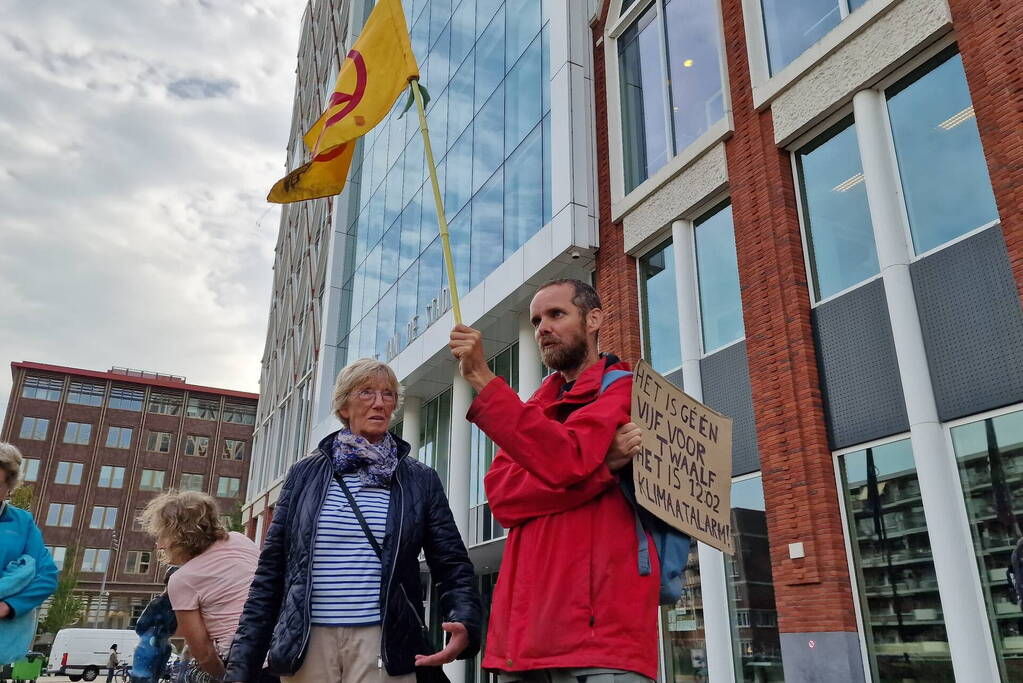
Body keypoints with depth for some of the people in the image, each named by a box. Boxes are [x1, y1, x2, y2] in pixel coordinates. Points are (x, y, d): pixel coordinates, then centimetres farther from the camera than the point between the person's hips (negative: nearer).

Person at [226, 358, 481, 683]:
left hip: (384, 644, -1)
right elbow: (270, 573, 7)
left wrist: (465, 625, -19)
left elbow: (453, 567, 1)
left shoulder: (421, 480, 5)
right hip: (306, 643, 1)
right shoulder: (305, 473, 7)